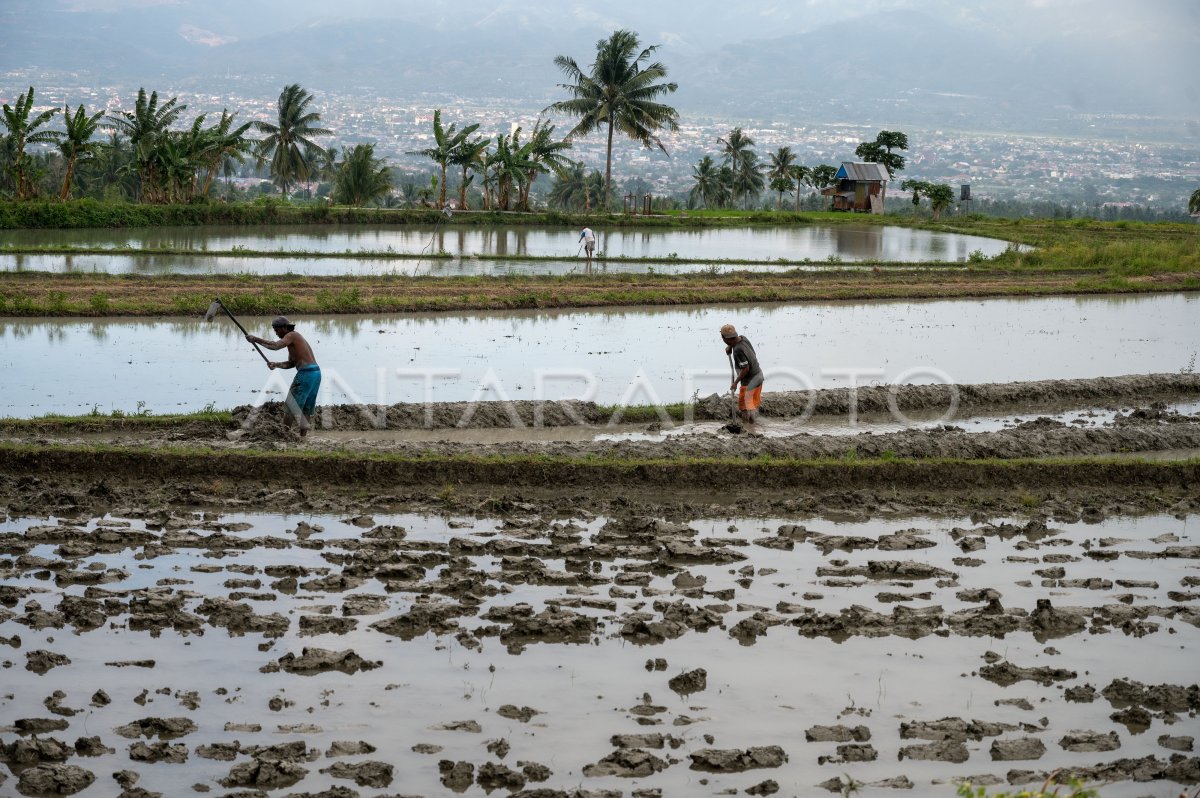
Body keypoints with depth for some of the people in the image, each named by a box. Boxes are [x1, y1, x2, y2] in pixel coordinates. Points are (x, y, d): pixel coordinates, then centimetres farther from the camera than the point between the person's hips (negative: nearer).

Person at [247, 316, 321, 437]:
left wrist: (256, 339, -16)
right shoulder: (294, 338, 24)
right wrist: (276, 364, 10)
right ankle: (303, 433, 16)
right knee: (306, 405, 13)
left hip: (306, 373, -10)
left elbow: (275, 346, -21)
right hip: (316, 373, 10)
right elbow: (291, 363, 24)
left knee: (292, 404, -3)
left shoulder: (292, 335, -5)